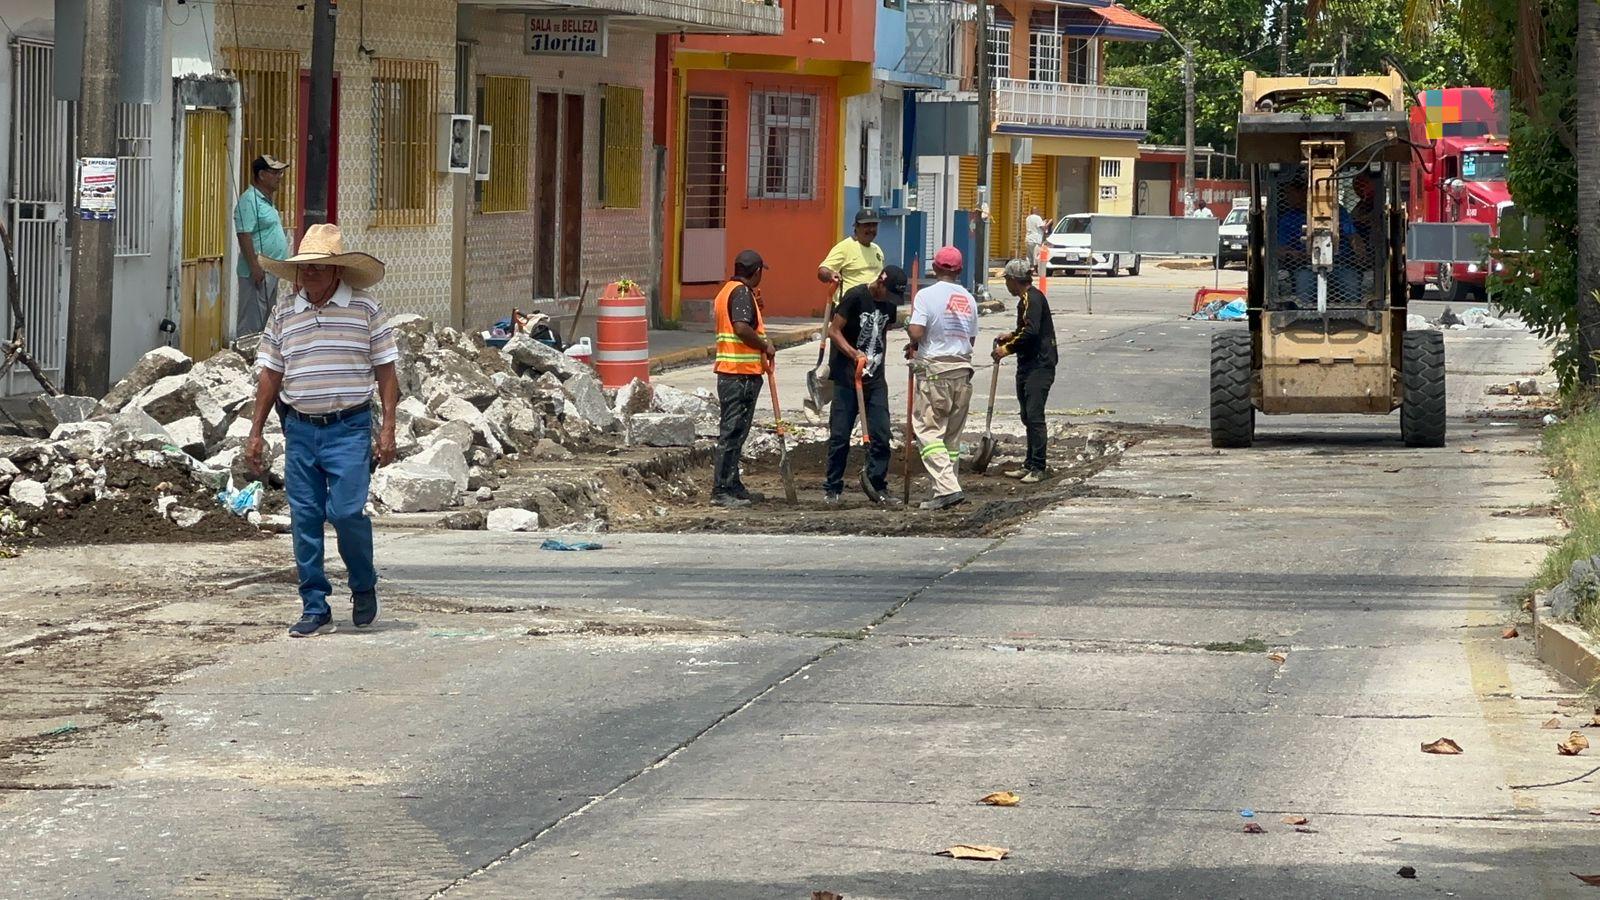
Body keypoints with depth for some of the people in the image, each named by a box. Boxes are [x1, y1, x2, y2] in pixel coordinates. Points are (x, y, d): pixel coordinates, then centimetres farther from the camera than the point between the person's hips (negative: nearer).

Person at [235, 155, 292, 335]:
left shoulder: (266, 200, 18)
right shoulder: (249, 200, -13)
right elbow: (244, 236, -20)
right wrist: (255, 267, -24)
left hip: (271, 272, 10)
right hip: (258, 273, -10)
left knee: (267, 323, 13)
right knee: (252, 325, -10)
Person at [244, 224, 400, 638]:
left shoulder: (365, 309, 1)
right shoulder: (284, 314, 10)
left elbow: (386, 372, 2)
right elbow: (270, 375, 15)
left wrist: (388, 428, -5)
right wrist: (255, 432, 12)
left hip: (348, 428, -4)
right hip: (299, 428, 4)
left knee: (346, 510, -14)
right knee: (305, 520, 3)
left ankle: (364, 586, 13)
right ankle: (315, 609, 10)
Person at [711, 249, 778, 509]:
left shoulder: (726, 291, 18)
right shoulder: (742, 292, -13)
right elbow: (741, 328, -27)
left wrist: (755, 308, 21)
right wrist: (765, 346, -14)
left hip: (729, 372, 10)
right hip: (742, 373, -10)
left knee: (734, 432, 15)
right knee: (733, 432, -8)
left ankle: (732, 487, 21)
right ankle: (721, 490, -8)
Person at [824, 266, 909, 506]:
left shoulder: (890, 304, 7)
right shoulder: (856, 297, -11)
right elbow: (834, 331, -11)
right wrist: (854, 354, -24)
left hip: (875, 378, 5)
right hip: (847, 377, -5)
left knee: (881, 433, -2)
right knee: (840, 434, -1)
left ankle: (877, 485, 7)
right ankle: (832, 488, 8)